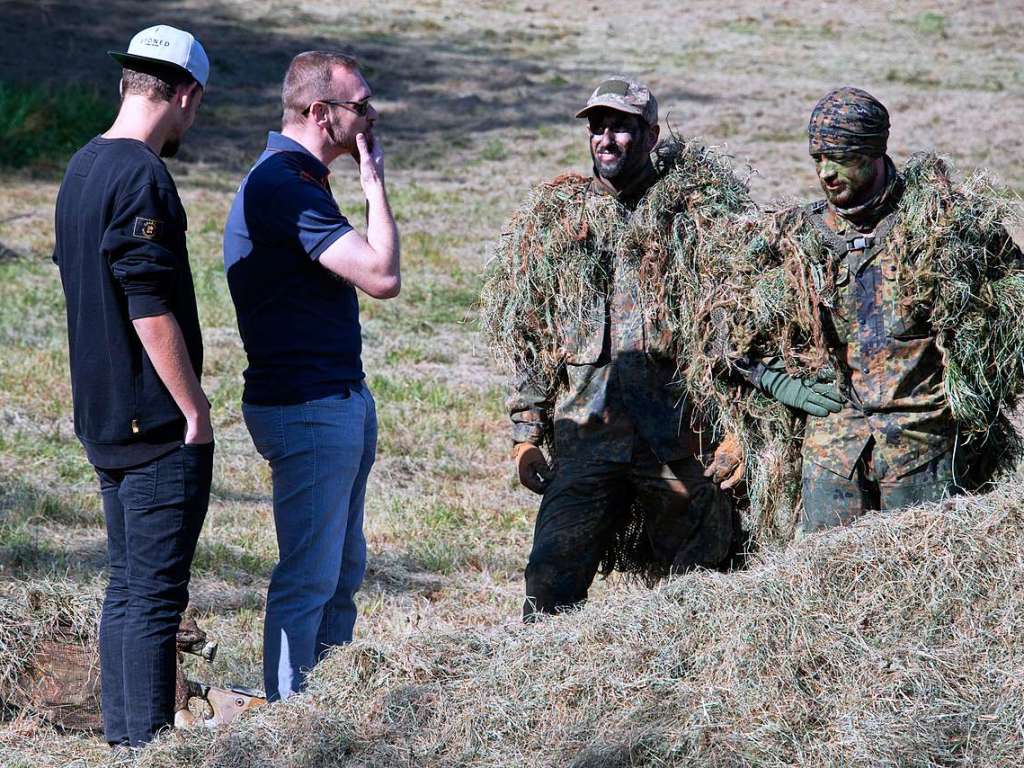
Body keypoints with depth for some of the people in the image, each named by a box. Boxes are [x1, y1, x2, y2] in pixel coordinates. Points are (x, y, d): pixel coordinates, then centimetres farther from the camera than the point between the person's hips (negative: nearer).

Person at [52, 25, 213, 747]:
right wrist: (196, 413, -14)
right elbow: (152, 312, -21)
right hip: (158, 424, -9)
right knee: (155, 594, -6)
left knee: (126, 588, 14)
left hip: (104, 418, 9)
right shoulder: (143, 178, -17)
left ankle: (123, 741, 19)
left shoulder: (82, 168, 12)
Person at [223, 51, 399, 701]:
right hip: (308, 409, -11)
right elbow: (383, 277, -23)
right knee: (309, 579, -6)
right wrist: (375, 183, -14)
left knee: (343, 571, 15)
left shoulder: (300, 179, 15)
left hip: (340, 398, 11)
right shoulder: (286, 188, -20)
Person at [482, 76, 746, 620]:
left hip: (679, 440, -2)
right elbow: (525, 334, 13)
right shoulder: (551, 218, 11)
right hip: (584, 435, 2)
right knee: (550, 592, -7)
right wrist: (526, 432, 6)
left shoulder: (692, 210, 3)